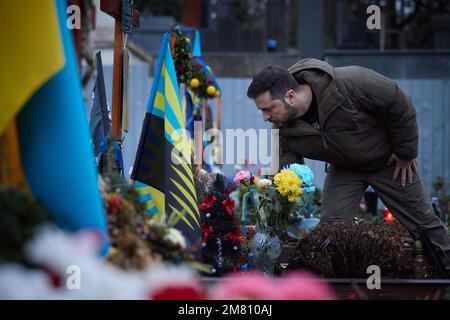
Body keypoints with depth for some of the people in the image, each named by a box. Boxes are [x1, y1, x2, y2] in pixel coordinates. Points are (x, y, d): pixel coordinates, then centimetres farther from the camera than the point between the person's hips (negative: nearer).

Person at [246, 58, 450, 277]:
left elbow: (400, 105, -26)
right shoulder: (284, 130, -22)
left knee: (423, 223, 7)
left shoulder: (349, 84, -38)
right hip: (343, 168, 4)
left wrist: (405, 152, -16)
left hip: (388, 160, -3)